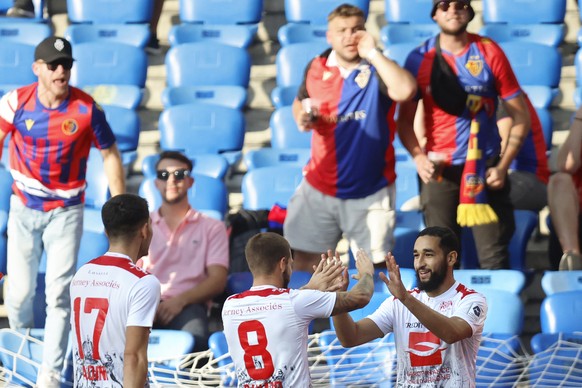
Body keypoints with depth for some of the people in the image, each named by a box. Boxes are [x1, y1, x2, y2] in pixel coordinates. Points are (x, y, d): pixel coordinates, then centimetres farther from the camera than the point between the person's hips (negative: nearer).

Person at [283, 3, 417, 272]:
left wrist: (372, 53, -26)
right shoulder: (316, 68, 2)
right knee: (304, 261, 11)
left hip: (370, 192, -4)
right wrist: (302, 117, -3)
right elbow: (300, 102, 21)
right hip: (319, 188, 4)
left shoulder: (377, 69, -10)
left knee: (374, 266, 2)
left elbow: (406, 90, -32)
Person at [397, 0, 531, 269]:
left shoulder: (490, 53, -2)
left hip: (485, 168, -1)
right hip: (439, 170, 1)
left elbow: (520, 117, 2)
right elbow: (405, 120, 5)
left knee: (494, 258, -2)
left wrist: (503, 166, -7)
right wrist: (418, 157, -13)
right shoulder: (419, 59, 0)